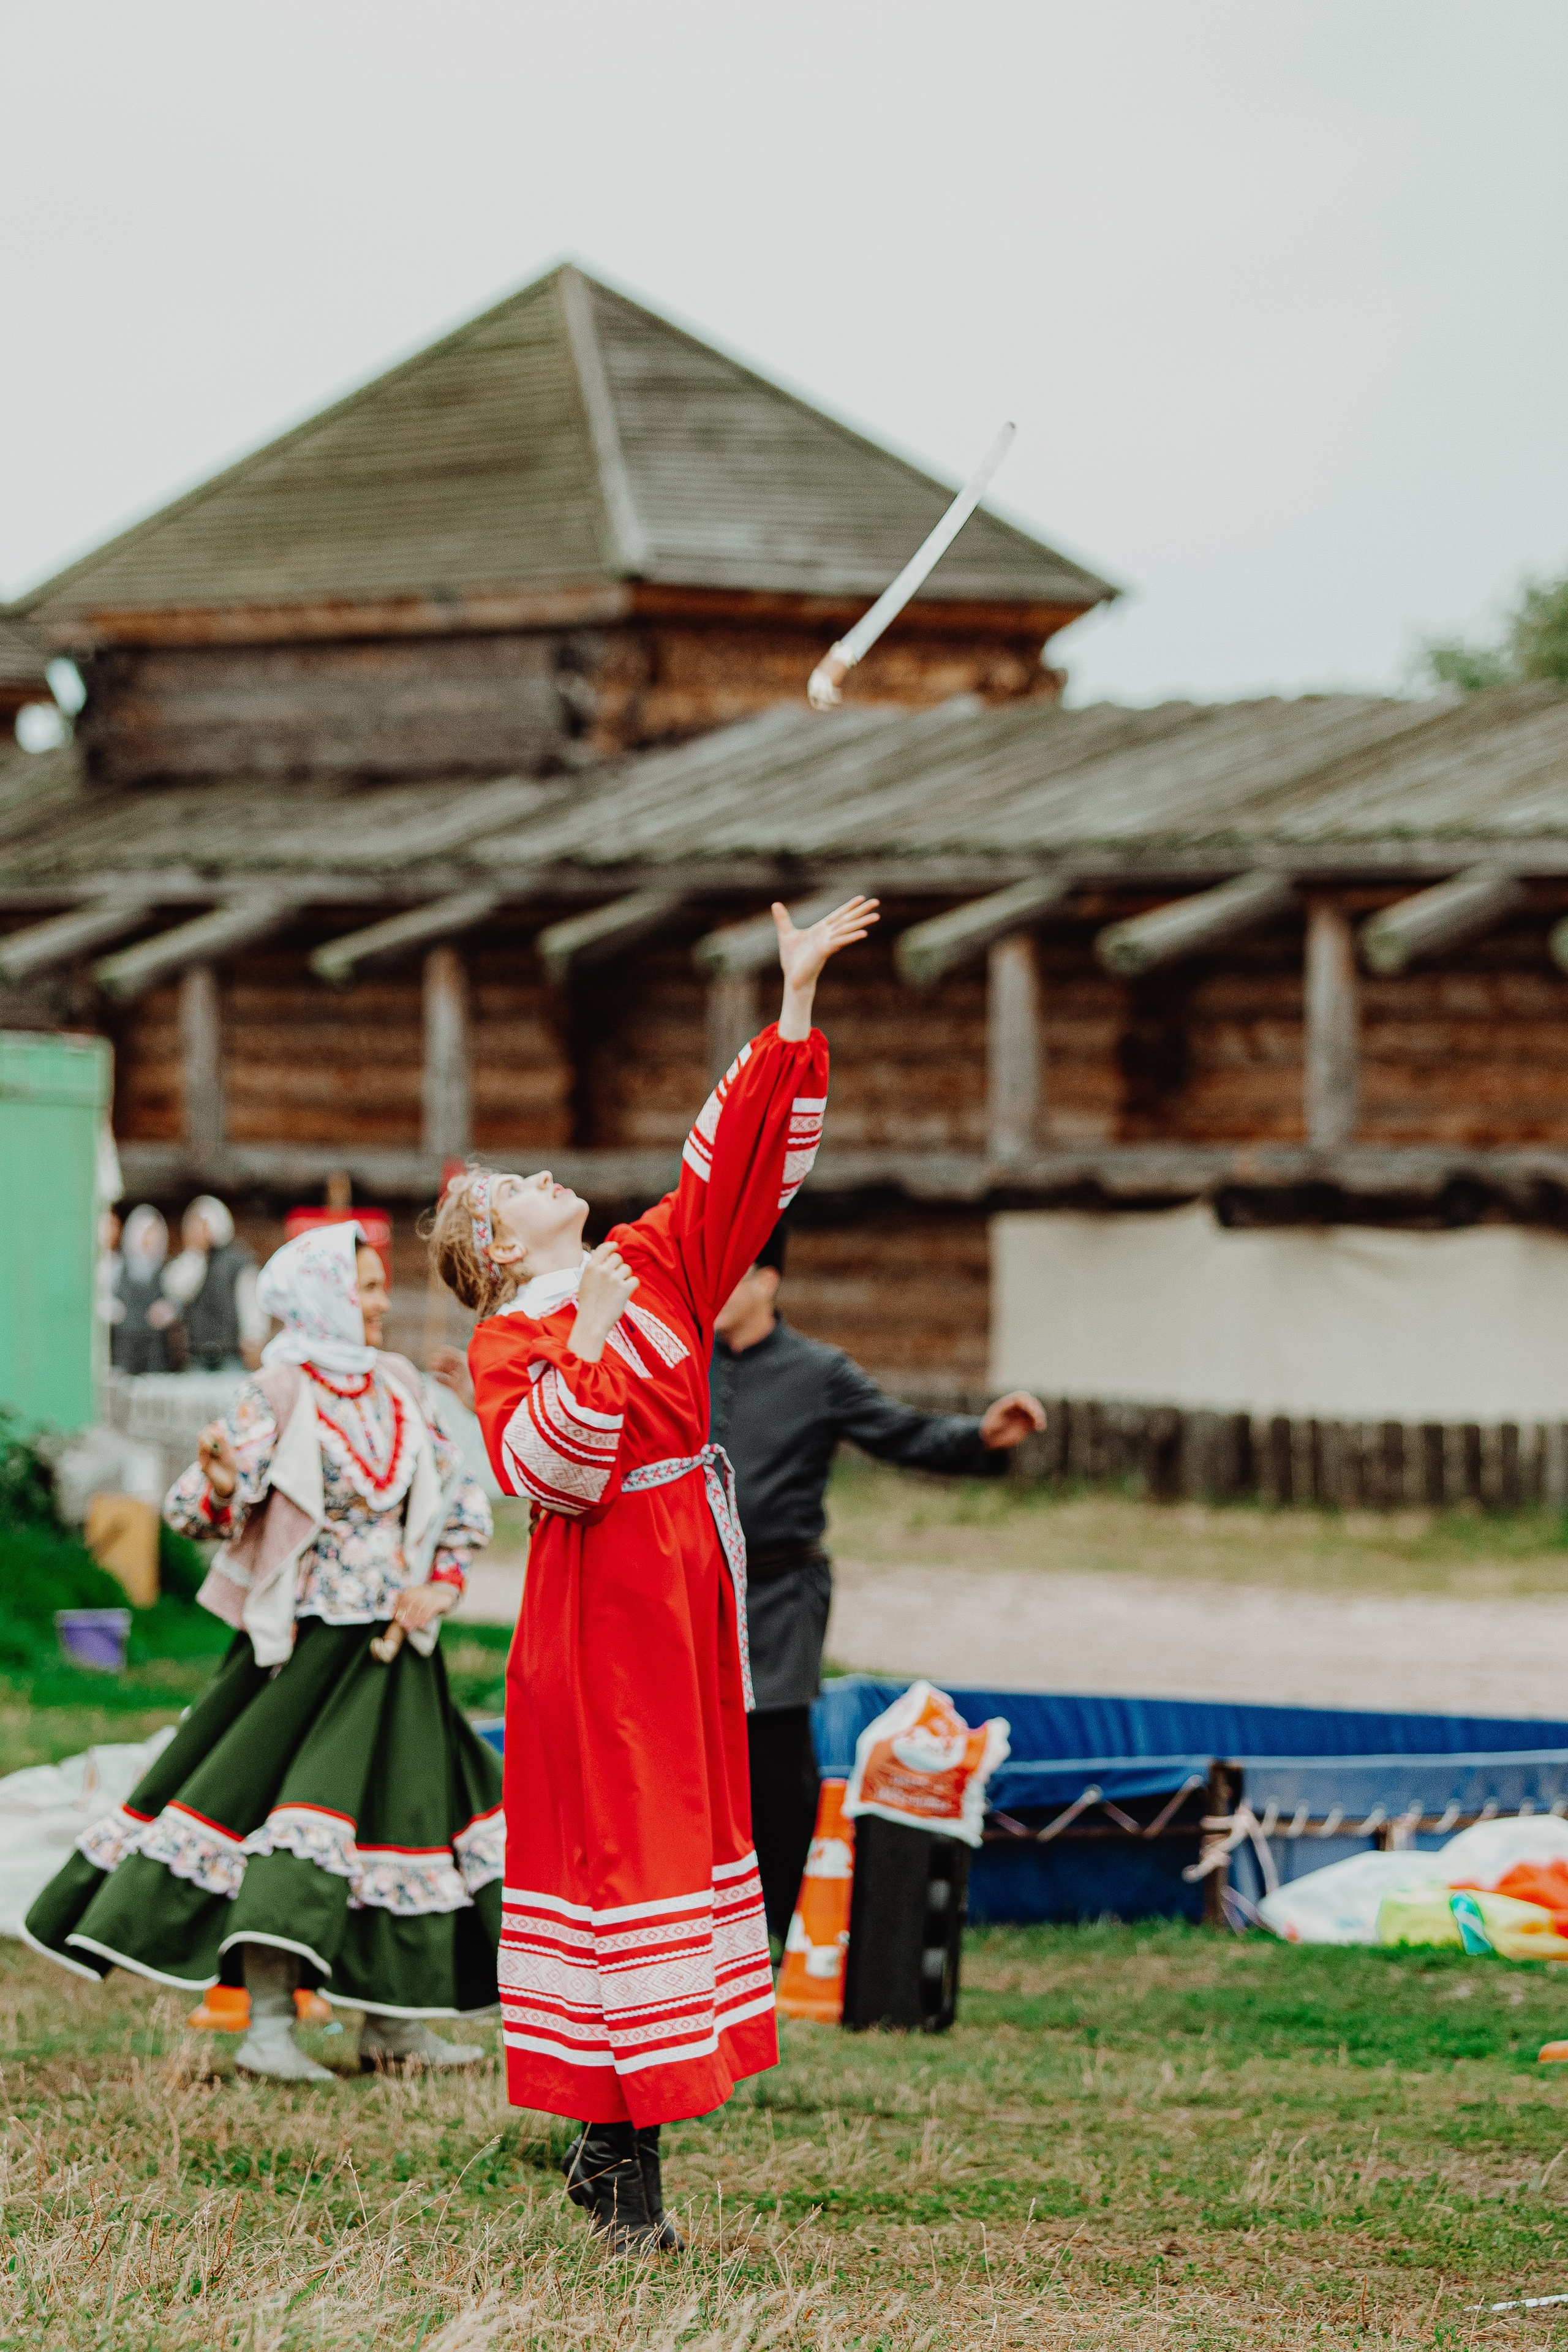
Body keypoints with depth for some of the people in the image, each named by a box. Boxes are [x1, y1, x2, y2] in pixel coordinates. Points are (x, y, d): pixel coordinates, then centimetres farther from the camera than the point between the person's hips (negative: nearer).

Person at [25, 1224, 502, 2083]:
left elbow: (457, 1495, 15)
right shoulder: (280, 1393, -8)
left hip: (393, 1642, 6)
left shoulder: (399, 1385, 9)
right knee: (304, 1798, -14)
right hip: (306, 1640, -6)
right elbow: (199, 1510, -10)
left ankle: (390, 2018, 15)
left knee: (406, 1802, 5)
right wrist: (218, 1484, -32)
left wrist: (442, 1581, 1)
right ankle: (268, 2024, -14)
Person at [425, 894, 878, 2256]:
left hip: (690, 1587, 7)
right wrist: (595, 1338, -25)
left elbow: (739, 1160, 12)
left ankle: (615, 2139, 12)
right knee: (617, 1829, -8)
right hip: (604, 1607, -7)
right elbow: (545, 1469, -20)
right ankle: (621, 2160, -6)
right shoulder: (511, 1343, -5)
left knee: (684, 1818, 7)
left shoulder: (654, 1268, 13)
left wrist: (797, 1006, 7)